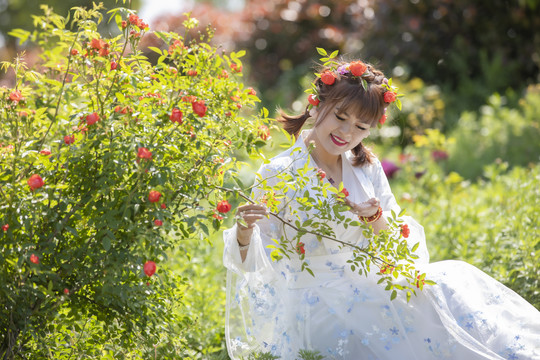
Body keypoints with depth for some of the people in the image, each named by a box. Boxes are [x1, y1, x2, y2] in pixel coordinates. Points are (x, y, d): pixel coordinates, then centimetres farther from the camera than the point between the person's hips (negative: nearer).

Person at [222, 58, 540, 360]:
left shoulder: (367, 167, 10)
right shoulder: (279, 174, -8)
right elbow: (255, 260, -10)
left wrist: (376, 219, -13)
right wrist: (244, 231, -33)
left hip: (369, 288, 6)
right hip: (315, 303, -6)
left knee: (453, 280, -17)